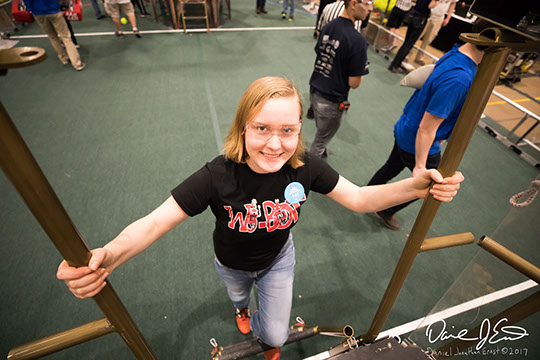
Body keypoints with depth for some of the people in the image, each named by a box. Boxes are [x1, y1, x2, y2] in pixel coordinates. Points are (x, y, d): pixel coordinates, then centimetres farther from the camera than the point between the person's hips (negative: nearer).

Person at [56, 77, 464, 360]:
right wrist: (108, 256, -58)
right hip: (233, 263, 0)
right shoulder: (218, 176, -39)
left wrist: (417, 186, -37)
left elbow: (358, 198, -21)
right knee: (238, 294, 35)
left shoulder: (305, 167, -30)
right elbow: (155, 222, -38)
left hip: (278, 258, 1)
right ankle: (243, 308, 77)